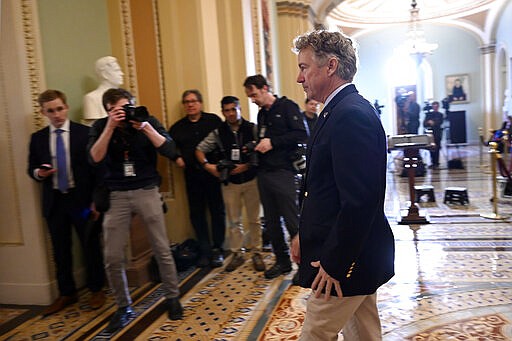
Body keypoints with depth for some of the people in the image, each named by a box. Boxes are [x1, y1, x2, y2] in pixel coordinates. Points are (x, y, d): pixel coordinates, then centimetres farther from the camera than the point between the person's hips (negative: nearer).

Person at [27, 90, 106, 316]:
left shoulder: (85, 133, -5)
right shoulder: (37, 138, 6)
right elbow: (31, 169, 13)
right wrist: (39, 173, -12)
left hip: (82, 199, -3)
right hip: (54, 201, 3)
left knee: (91, 246, 8)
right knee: (60, 250, 12)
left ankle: (96, 289, 26)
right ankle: (66, 293, 29)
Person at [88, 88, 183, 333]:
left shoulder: (148, 121, -2)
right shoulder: (100, 127, 0)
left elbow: (170, 151, -12)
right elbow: (95, 159, -15)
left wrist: (146, 127, -20)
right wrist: (110, 127, -21)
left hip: (147, 192, 0)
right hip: (116, 196, 1)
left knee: (162, 250, 4)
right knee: (113, 258, 0)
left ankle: (172, 298, 24)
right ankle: (123, 307, 20)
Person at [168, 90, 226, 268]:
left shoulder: (214, 120, 1)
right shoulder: (178, 127, 9)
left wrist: (221, 163, -13)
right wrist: (177, 158, 0)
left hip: (213, 172, -2)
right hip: (192, 175, 3)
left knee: (217, 210, 4)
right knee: (197, 213, 6)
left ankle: (217, 250, 16)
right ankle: (205, 251, 17)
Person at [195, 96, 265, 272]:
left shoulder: (252, 128, -3)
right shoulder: (218, 132, 2)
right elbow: (199, 149, 7)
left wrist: (247, 166, -16)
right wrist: (207, 165, -8)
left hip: (251, 179, -1)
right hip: (229, 182, 2)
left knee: (254, 219, 7)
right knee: (233, 220, 8)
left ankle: (256, 252, 20)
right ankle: (237, 253, 22)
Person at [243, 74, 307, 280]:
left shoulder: (287, 107, -4)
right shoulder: (261, 114, 18)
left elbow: (301, 135, -14)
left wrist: (272, 142, -15)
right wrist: (255, 147, 6)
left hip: (283, 172, -7)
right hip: (264, 172, 8)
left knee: (292, 220, -5)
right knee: (271, 222, 11)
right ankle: (282, 261, 24)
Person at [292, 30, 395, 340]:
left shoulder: (351, 114, -21)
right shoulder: (342, 110, 11)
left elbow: (359, 201, -26)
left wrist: (334, 263, -19)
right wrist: (305, 234, 13)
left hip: (346, 259, -10)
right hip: (356, 253, 10)